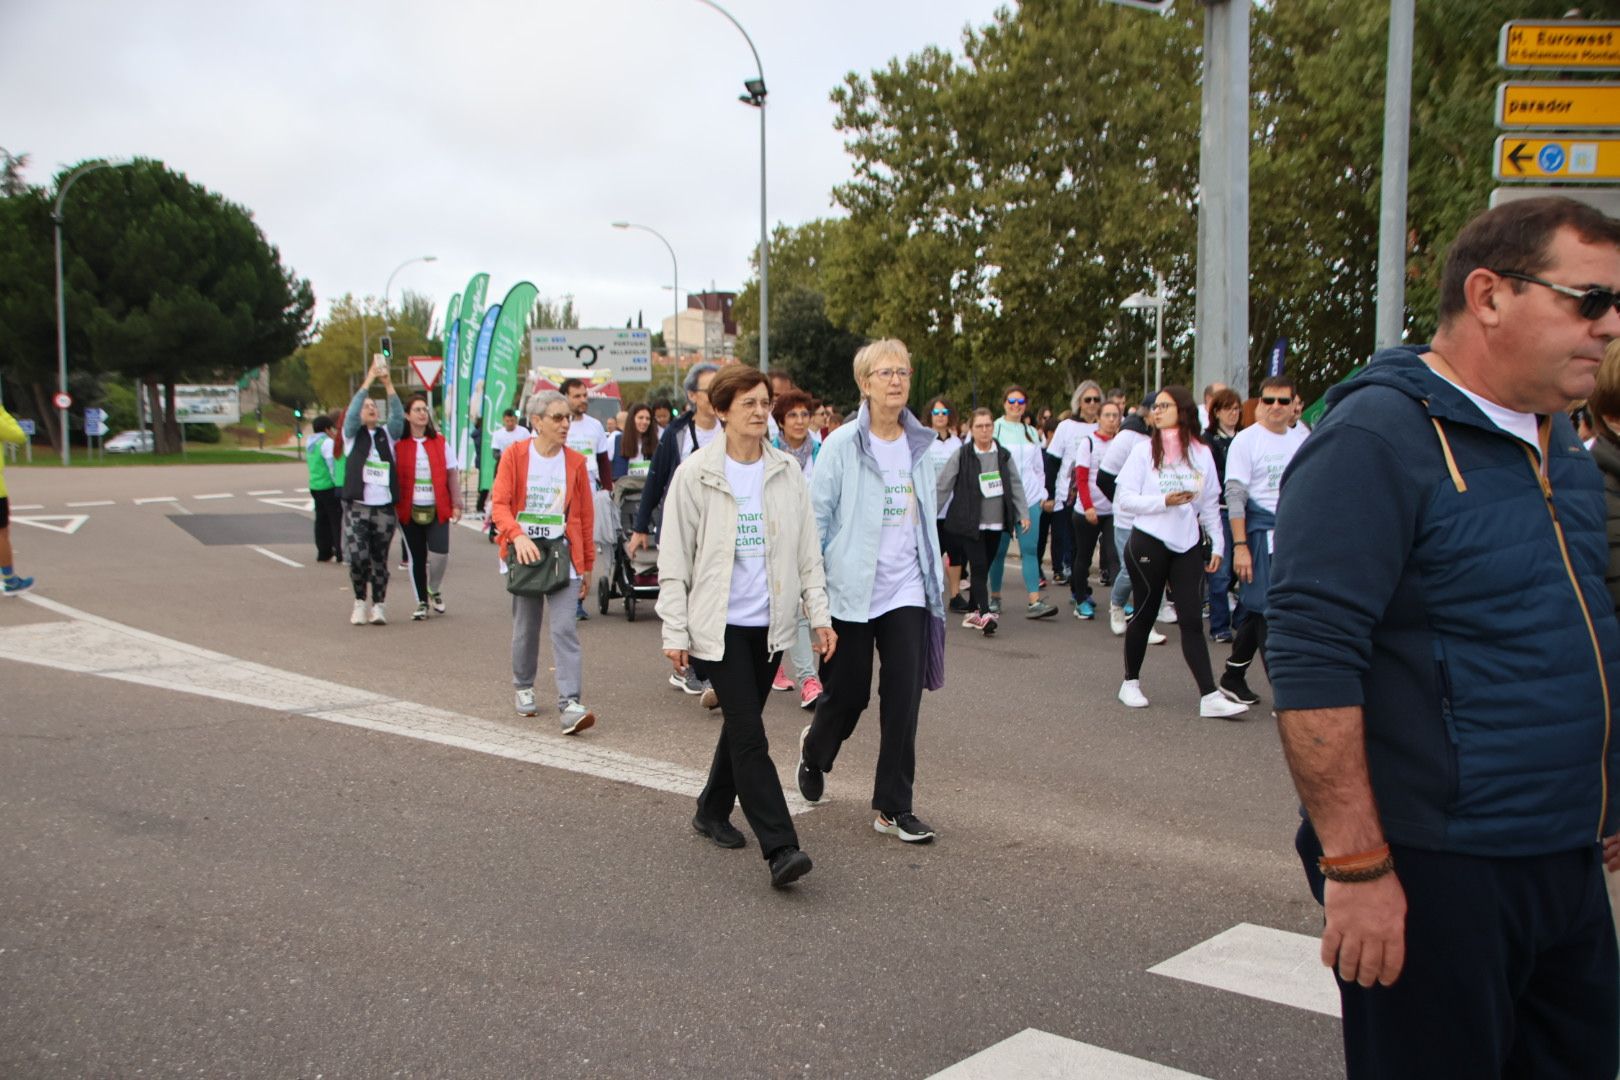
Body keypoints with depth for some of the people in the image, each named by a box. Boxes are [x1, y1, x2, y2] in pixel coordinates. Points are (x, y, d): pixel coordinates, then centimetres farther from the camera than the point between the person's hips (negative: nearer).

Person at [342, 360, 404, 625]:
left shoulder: (387, 434, 12)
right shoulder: (352, 434, 8)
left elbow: (398, 416, -4)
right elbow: (352, 410, -8)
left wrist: (388, 383, -12)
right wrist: (369, 379, -12)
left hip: (384, 508, 2)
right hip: (356, 507, -2)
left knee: (379, 559, 4)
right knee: (358, 556, -11)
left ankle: (378, 605, 13)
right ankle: (360, 602, 7)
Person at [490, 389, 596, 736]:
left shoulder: (575, 462, 2)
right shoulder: (514, 455, -2)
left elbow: (585, 516, 7)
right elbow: (499, 503, -10)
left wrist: (588, 564, 8)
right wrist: (517, 536, -28)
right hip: (523, 553, 0)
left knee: (565, 628, -11)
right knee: (525, 627, 12)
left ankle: (569, 703, -15)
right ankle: (523, 688, 33)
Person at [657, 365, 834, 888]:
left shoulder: (787, 471, 6)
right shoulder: (695, 474, -5)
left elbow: (808, 550, 10)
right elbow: (674, 559, -4)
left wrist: (820, 614, 3)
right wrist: (675, 632, -7)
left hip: (770, 623, 5)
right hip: (720, 624, -4)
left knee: (742, 723, 15)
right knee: (749, 734, -10)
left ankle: (713, 811, 36)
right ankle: (780, 848, -11)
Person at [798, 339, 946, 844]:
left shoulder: (919, 444, 7)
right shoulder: (842, 444, -8)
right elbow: (816, 516, -6)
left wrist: (936, 579, 13)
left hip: (907, 590, 4)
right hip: (852, 589, -4)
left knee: (904, 696, 0)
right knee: (848, 693, 7)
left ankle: (894, 807, 11)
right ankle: (815, 749, 42)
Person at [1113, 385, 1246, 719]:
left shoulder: (1201, 454, 8)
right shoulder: (1144, 450, 0)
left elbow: (1210, 504, 12)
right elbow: (1124, 498, -5)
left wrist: (1218, 543, 8)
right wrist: (1163, 501, -17)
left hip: (1187, 546, 2)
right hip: (1148, 542, -2)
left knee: (1192, 619, -3)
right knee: (1145, 613, 6)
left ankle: (1209, 697, -8)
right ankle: (1131, 682, 23)